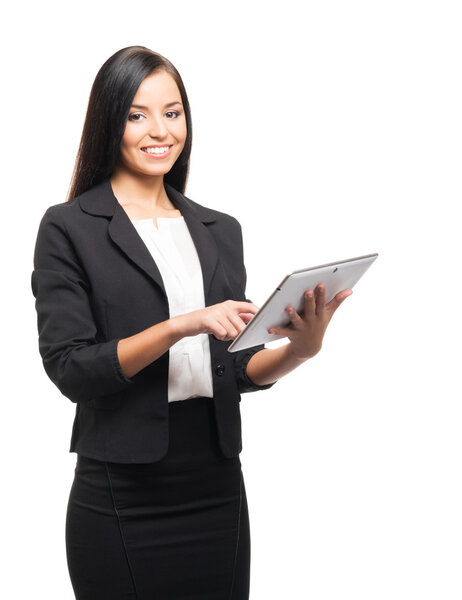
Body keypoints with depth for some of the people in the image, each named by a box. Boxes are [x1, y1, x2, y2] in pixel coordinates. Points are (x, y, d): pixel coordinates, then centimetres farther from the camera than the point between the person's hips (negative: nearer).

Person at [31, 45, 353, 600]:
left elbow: (241, 368, 10)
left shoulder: (220, 231, 12)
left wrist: (300, 348, -10)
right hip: (123, 501, -4)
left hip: (218, 488, 4)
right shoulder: (69, 228, -3)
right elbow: (69, 369, -11)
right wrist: (180, 326, -22)